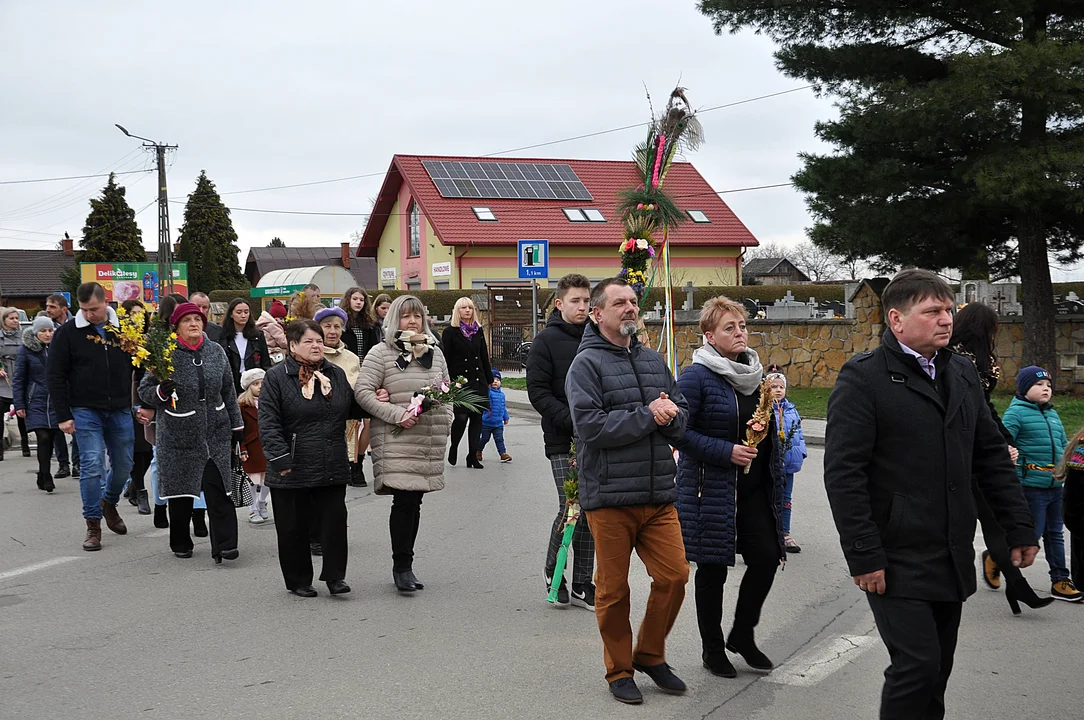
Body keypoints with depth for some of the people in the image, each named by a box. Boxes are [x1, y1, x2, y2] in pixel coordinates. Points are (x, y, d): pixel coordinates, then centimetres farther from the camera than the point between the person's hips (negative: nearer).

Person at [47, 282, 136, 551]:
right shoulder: (68, 332, -4)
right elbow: (55, 376, -2)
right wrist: (63, 416, -7)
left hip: (120, 410, 3)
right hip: (85, 411, -3)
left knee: (123, 465, 10)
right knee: (92, 466, -8)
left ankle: (109, 503, 37)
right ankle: (93, 525, 2)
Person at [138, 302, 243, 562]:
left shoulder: (216, 352, 7)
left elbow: (228, 391, 16)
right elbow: (144, 390, 0)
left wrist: (236, 424, 17)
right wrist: (160, 392, -21)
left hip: (216, 433, 2)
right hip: (179, 435, -2)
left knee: (219, 491, -6)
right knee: (181, 492, 9)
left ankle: (224, 545, -7)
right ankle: (180, 542, 26)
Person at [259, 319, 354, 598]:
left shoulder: (336, 374, 13)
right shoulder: (276, 377, -3)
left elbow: (351, 407, 25)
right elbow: (268, 423, -8)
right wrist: (280, 458, -16)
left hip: (333, 468, 3)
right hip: (293, 470, -3)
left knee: (335, 521, -1)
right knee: (294, 526, 6)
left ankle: (335, 575, 11)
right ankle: (298, 580, 19)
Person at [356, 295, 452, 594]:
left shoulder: (435, 352, 15)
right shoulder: (381, 353, -2)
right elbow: (362, 392, -8)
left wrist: (445, 421, 9)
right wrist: (396, 414, -16)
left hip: (430, 441, 5)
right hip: (396, 441, -5)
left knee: (414, 502, 8)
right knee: (404, 501, -11)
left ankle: (404, 566, 16)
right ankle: (401, 566, -1)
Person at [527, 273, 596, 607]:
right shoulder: (547, 340, -3)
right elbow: (538, 392, -8)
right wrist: (573, 422, -17)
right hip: (562, 441, -4)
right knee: (571, 509, -9)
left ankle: (583, 584, 16)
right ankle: (552, 570, 15)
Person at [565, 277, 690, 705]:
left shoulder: (653, 361, 14)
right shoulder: (587, 364, -7)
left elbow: (681, 418, 13)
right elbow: (589, 425, -19)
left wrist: (669, 414, -11)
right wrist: (647, 416, -15)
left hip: (658, 493, 5)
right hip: (609, 496, -5)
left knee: (674, 576, 4)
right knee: (613, 588, 5)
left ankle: (650, 654, 26)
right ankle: (619, 670, 22)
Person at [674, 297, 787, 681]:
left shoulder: (754, 372, 12)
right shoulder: (697, 376, -11)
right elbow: (680, 432, -16)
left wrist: (775, 475, 17)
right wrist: (727, 452, -22)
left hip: (754, 488, 6)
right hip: (712, 488, -6)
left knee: (767, 557, 1)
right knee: (713, 568, 3)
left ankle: (742, 634, 23)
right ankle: (712, 647, 19)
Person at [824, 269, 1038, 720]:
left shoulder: (962, 373, 13)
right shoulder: (863, 378, -9)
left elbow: (992, 457, 17)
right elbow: (843, 474, -14)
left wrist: (1020, 528, 11)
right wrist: (864, 556, -17)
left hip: (951, 559, 7)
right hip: (896, 560, -7)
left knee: (938, 669, 12)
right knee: (918, 665, -10)